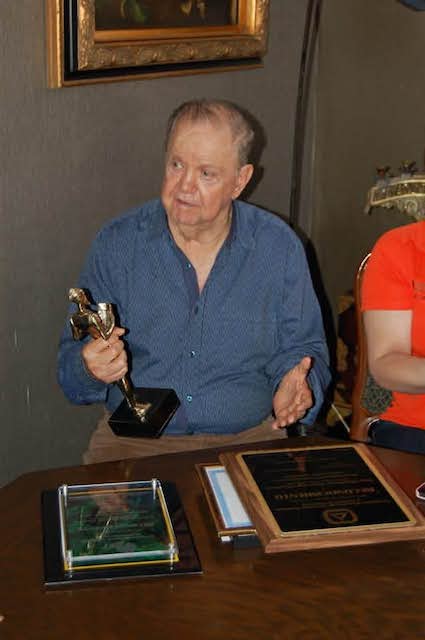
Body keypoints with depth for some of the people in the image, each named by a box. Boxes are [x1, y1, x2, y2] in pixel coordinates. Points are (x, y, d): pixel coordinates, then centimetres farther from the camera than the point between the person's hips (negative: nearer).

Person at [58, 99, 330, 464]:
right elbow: (71, 363, 1)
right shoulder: (117, 244, 0)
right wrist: (92, 369, -23)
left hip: (247, 439, 1)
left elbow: (303, 348, 9)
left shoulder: (279, 248, 1)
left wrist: (294, 387, -14)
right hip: (133, 440, 0)